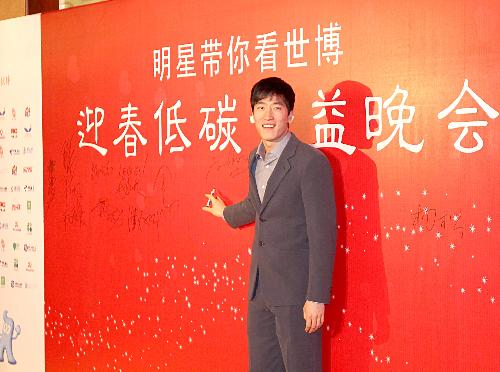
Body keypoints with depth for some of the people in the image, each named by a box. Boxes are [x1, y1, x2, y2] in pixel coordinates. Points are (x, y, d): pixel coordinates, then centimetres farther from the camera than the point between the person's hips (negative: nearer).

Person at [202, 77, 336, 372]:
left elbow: (323, 234, -16)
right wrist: (226, 213, 49)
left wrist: (317, 298, -18)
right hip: (260, 288, 8)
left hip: (296, 290, -8)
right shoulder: (255, 159, 10)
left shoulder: (311, 162, -15)